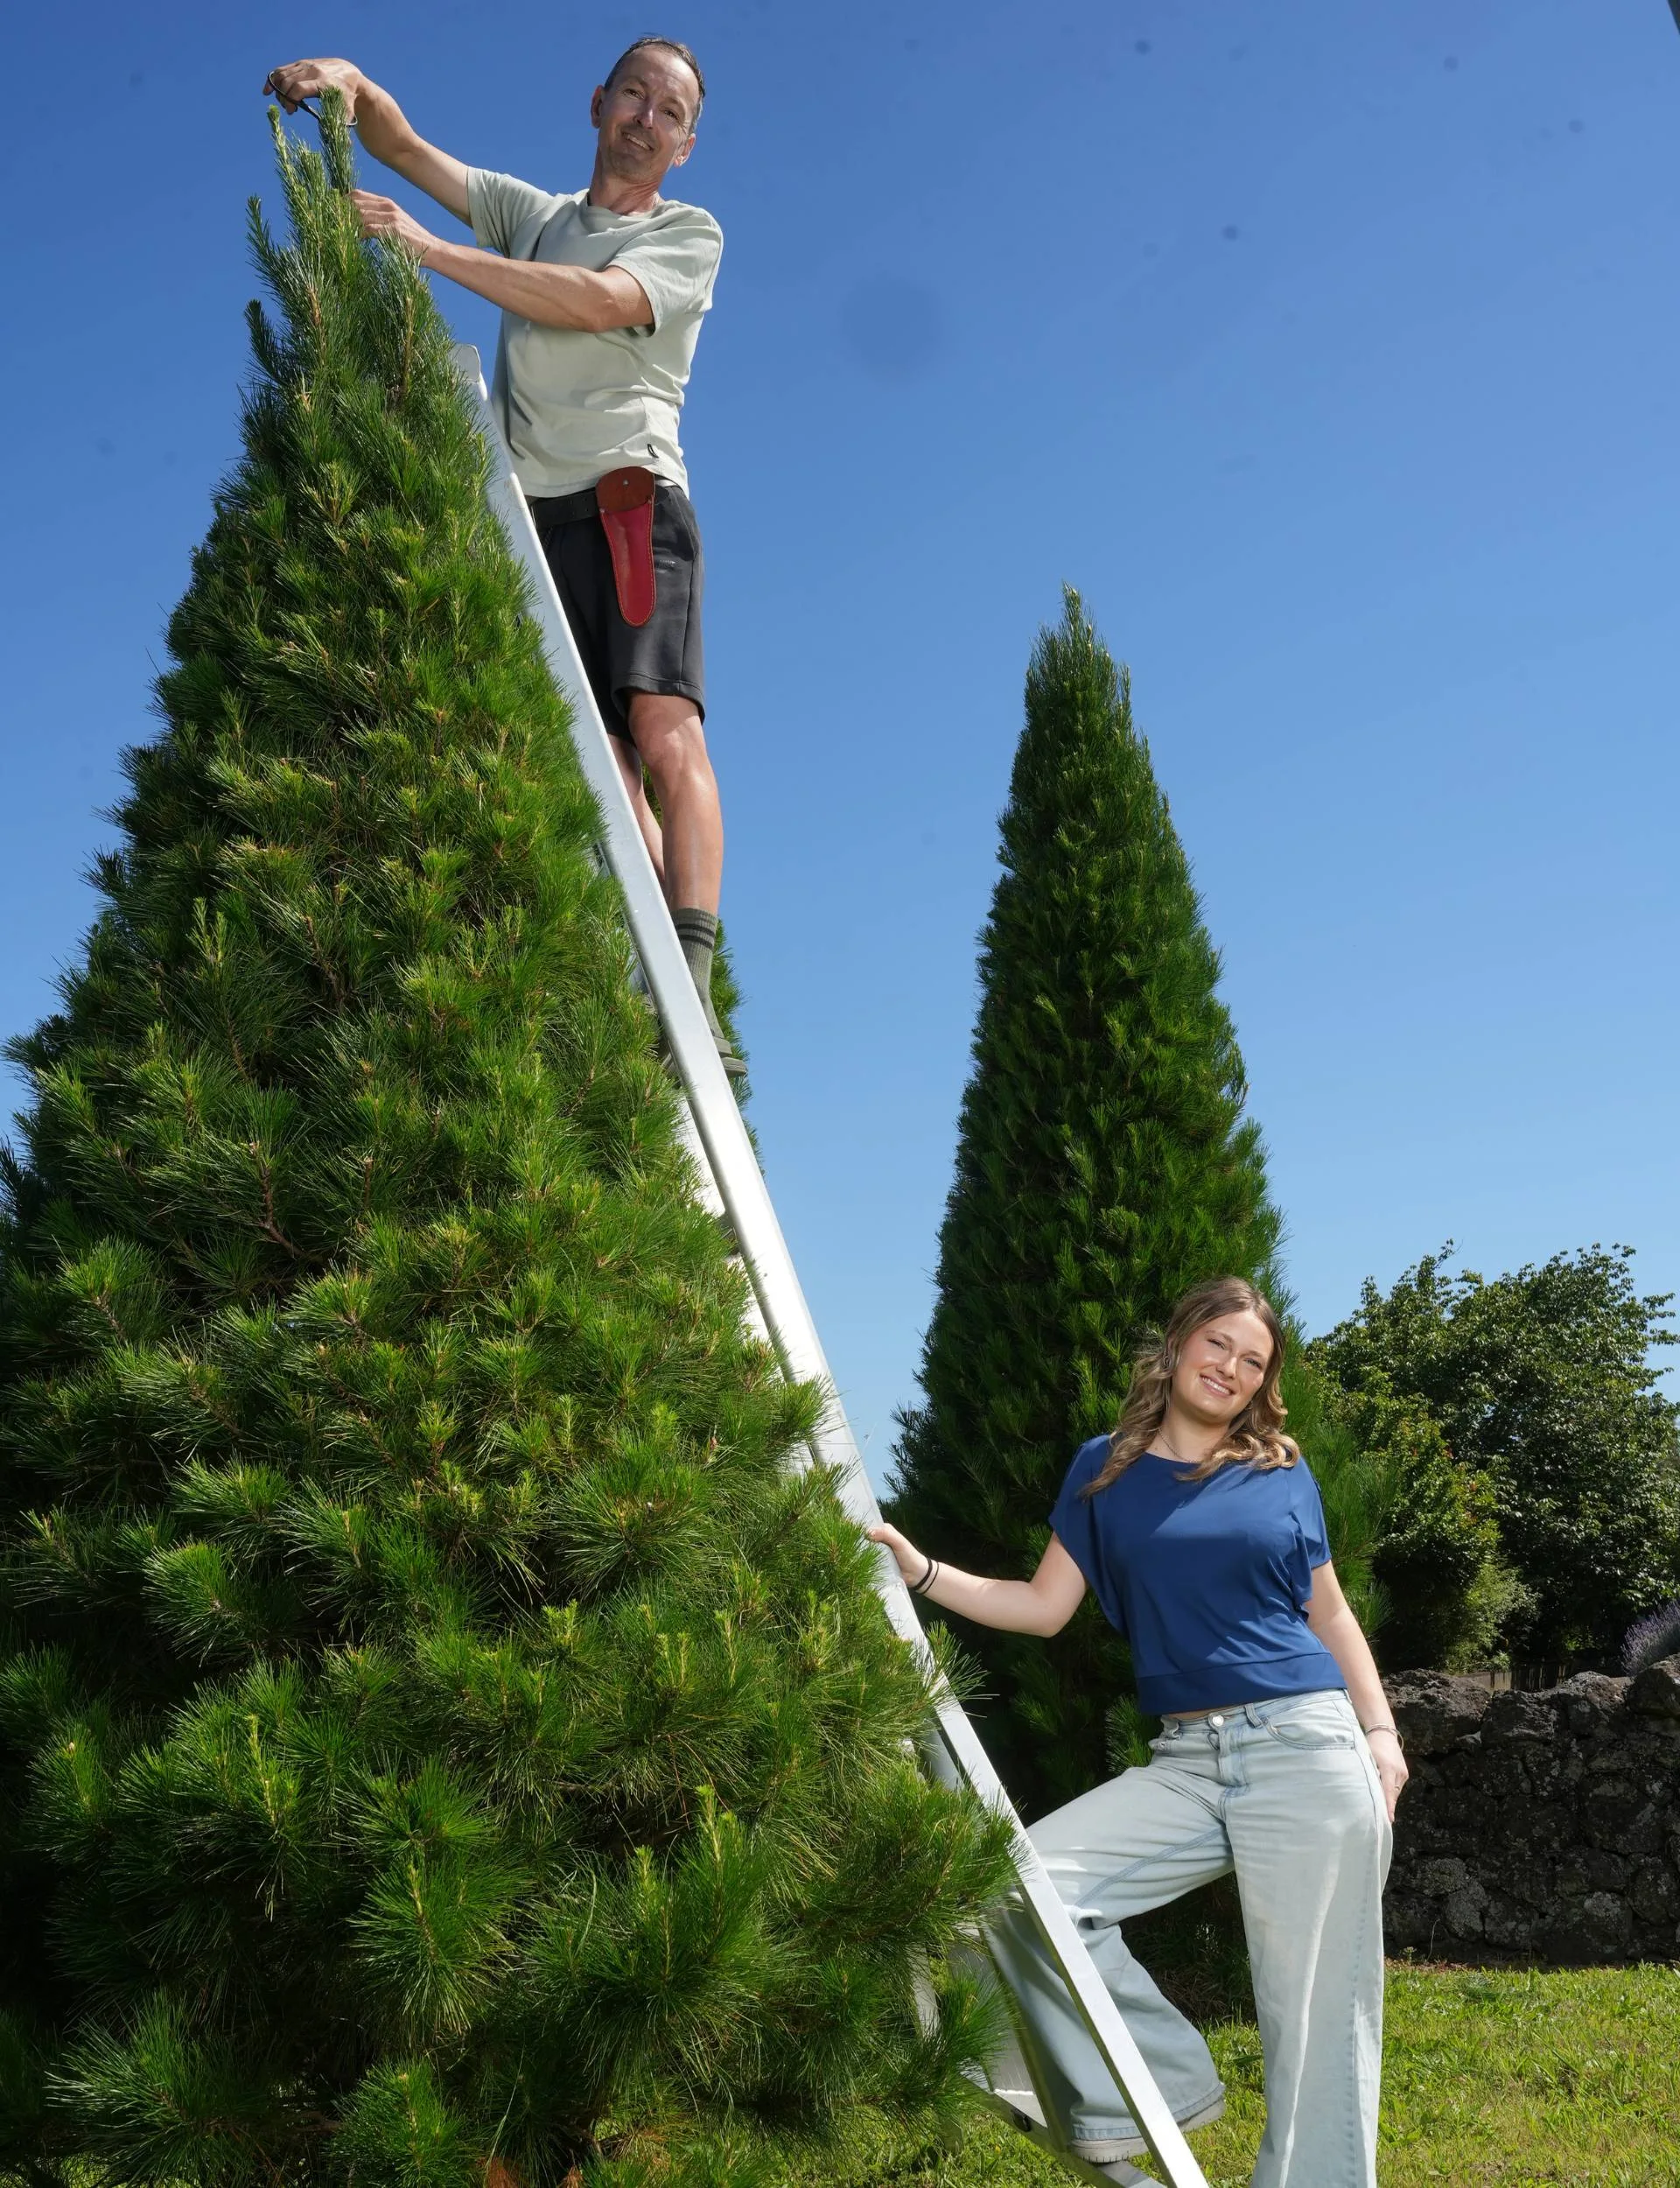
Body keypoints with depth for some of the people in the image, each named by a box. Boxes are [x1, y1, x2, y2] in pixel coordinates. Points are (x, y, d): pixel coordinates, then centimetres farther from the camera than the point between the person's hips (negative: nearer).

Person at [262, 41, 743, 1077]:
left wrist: (431, 250, -8)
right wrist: (348, 78, 4)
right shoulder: (529, 212, 27)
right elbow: (401, 143, 27)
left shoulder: (691, 233, 14)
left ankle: (691, 993, -33)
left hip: (630, 494, -3)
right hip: (532, 514, 4)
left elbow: (596, 302, -5)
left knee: (663, 727, -22)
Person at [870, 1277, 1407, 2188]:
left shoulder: (1281, 1473, 8)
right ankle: (1151, 2088, 2)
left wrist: (1381, 1732, 4)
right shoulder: (1104, 1469, 9)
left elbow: (1330, 1613, 15)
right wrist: (922, 1570, 1)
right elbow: (1044, 1605, 9)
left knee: (1315, 2011, -2)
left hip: (1306, 1748, -2)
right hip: (1183, 1762, 2)